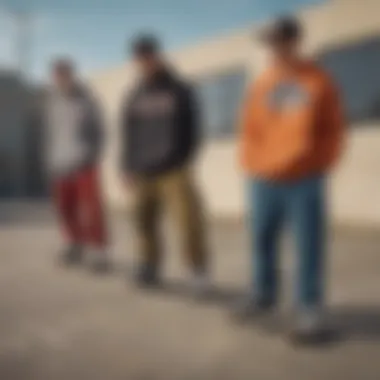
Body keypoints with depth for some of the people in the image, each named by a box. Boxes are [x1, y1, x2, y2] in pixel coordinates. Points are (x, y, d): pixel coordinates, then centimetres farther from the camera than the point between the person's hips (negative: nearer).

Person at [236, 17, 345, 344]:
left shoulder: (318, 82, 2)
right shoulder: (261, 85, 11)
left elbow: (334, 129, 1)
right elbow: (250, 130, 14)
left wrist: (319, 166, -7)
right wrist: (253, 164, 3)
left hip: (305, 182, -4)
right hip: (264, 182, 4)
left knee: (308, 247, -4)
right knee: (262, 241, 12)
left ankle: (310, 313, 3)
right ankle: (264, 294, 30)